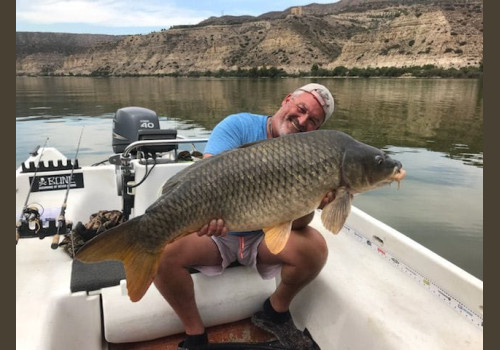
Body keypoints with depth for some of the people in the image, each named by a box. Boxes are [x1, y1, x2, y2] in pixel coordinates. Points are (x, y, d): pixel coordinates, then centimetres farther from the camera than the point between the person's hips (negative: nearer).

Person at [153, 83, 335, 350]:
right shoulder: (238, 125, -11)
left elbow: (297, 222, -17)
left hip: (267, 236, 2)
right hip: (214, 231, -1)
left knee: (314, 248, -26)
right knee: (161, 251, -27)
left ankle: (276, 313, 6)